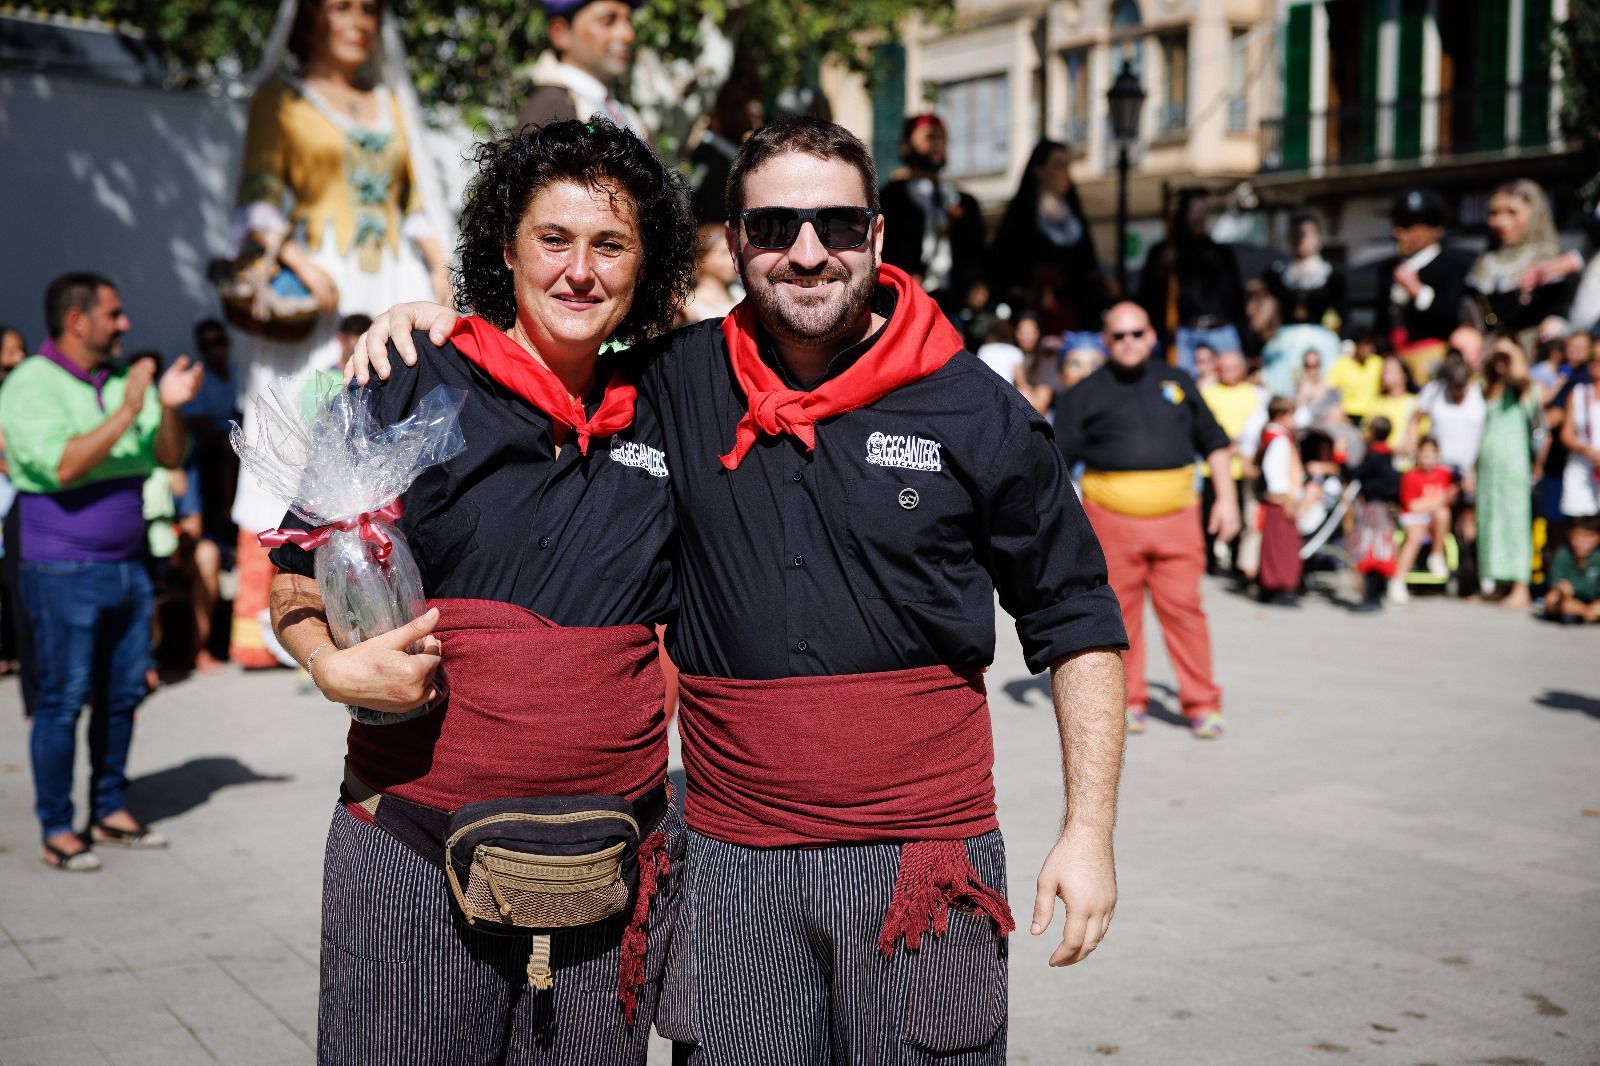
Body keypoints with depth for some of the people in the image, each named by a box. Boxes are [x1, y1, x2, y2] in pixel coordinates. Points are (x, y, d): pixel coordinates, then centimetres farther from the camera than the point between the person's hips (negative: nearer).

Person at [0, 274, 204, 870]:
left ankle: (110, 811, 24)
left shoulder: (122, 380, 10)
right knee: (63, 701, -1)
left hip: (127, 567, 6)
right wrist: (126, 414, -22)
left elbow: (168, 457, 6)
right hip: (64, 572, -6)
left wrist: (170, 408, -12)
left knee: (122, 694, 11)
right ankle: (57, 831, 7)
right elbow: (63, 466, -21)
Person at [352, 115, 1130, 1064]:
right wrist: (440, 316, 0)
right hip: (732, 861, 2)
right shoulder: (679, 383, 2)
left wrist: (1089, 831, -2)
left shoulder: (975, 409, -2)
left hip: (925, 860, -1)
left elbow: (1076, 621, 2)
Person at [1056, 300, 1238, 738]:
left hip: (1176, 517, 1)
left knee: (1183, 608, -3)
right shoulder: (1086, 394, 7)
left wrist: (1226, 497, 12)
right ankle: (1129, 701, 16)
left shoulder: (1178, 383, 15)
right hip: (1111, 517, -1)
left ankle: (1202, 705, 5)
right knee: (1119, 612, 3)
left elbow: (1214, 442, 20)